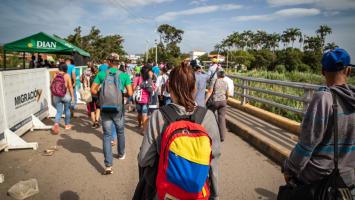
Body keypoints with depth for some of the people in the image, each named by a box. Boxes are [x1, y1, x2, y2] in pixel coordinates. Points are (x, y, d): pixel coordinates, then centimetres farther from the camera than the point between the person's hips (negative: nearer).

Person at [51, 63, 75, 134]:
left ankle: (56, 124, -17)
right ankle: (67, 125, 28)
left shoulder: (55, 76, 1)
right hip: (66, 95, -2)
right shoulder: (67, 76, -7)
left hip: (56, 96, 2)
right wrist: (72, 96, -2)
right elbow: (70, 87, -9)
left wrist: (53, 95, 16)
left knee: (59, 111, 6)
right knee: (67, 110, 15)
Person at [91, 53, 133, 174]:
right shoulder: (124, 75, -6)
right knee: (120, 132, 22)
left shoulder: (101, 74, -4)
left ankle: (108, 165, -1)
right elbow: (130, 93, -10)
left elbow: (93, 90, -6)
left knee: (107, 135, 5)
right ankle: (121, 154, 43)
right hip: (118, 108, 0)